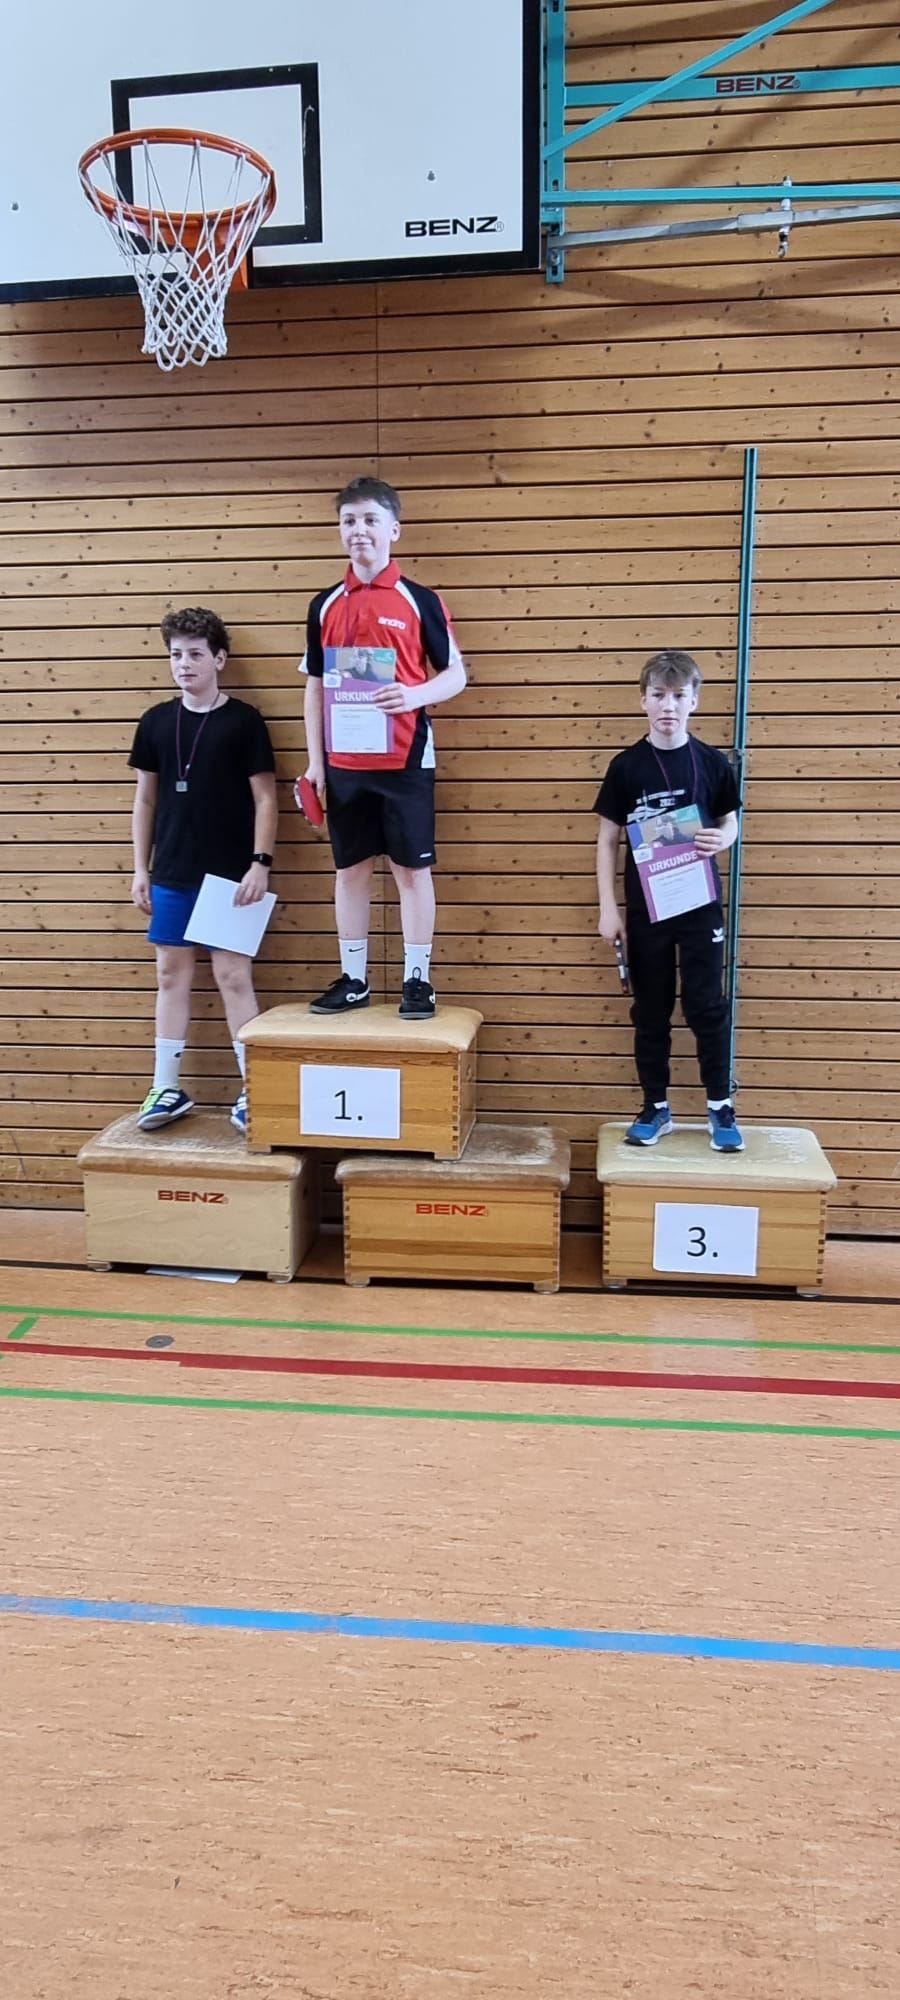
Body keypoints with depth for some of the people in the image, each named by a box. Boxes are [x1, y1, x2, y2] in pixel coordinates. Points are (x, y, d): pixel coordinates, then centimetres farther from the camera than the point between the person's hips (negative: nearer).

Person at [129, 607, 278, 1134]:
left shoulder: (244, 720, -3)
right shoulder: (156, 721, 7)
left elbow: (265, 799, -3)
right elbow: (146, 799, 12)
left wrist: (260, 864, -11)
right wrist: (141, 868, 9)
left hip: (231, 874, -4)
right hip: (172, 875, 4)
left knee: (234, 976, -2)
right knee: (172, 975, 8)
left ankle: (252, 1090, 6)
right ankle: (167, 1089, 17)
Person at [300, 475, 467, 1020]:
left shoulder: (420, 600, -1)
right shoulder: (325, 605, 9)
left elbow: (456, 673, 1)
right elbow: (314, 686, 12)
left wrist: (415, 695, -19)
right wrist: (314, 761, 6)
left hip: (405, 759, -3)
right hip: (344, 762, 3)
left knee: (412, 868, 2)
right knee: (351, 869, 9)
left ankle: (418, 979, 11)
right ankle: (353, 979, 18)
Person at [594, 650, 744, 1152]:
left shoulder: (713, 764, -1)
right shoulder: (626, 766, -2)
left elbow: (731, 822, 11)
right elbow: (608, 840, 2)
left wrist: (722, 839, -14)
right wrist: (609, 908, -4)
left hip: (700, 904, 0)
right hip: (645, 907, 1)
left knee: (708, 1006, 2)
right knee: (651, 1011, 9)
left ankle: (721, 1107, 16)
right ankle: (656, 1109, 20)